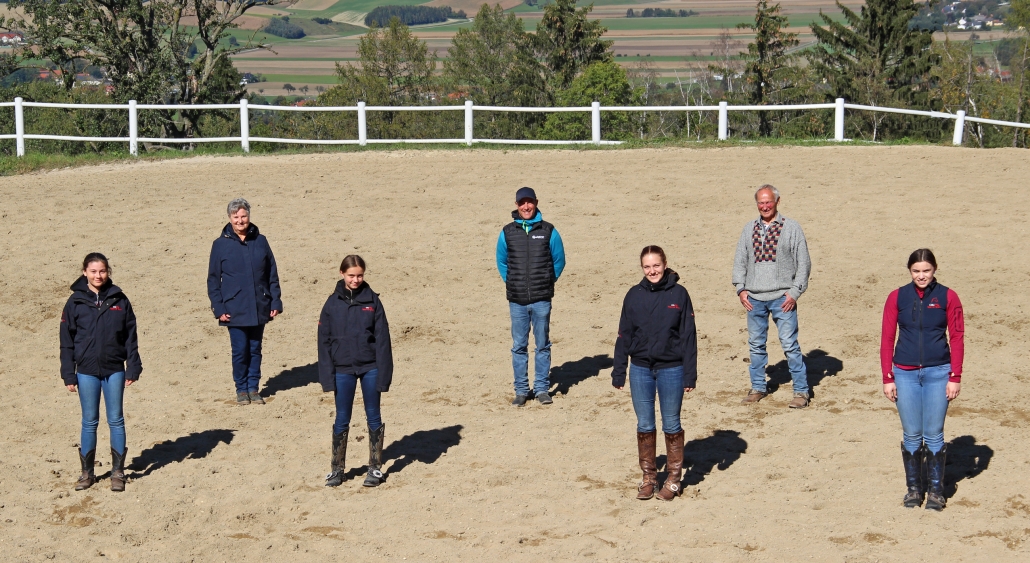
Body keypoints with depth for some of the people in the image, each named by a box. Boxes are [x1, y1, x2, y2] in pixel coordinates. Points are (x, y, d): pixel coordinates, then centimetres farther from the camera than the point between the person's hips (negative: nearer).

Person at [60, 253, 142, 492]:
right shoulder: (76, 302, -2)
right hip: (86, 371, 0)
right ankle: (87, 472, 17)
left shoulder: (119, 300, 0)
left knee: (116, 420, 5)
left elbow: (131, 336, 3)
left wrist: (133, 368, -2)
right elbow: (67, 341, 1)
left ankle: (118, 472, 14)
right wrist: (68, 375, -3)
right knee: (89, 422, 8)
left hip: (115, 370, 0)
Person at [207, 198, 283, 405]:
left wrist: (275, 301, 2)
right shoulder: (221, 245, -2)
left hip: (259, 308, 2)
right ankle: (241, 389, 15)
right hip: (235, 309, -2)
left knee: (255, 349, 9)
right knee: (240, 350, 0)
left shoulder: (260, 241, 4)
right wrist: (218, 308, -6)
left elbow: (272, 274, 8)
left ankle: (253, 388, 20)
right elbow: (213, 279, 1)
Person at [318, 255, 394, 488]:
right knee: (342, 420, 7)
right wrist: (327, 376, -4)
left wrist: (383, 373, -7)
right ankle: (336, 469, 18)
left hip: (370, 368, 0)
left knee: (373, 417, 7)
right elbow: (324, 341, 1)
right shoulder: (333, 303, -1)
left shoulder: (372, 301, -2)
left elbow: (383, 339, -2)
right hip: (343, 370, 0)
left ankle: (375, 467, 17)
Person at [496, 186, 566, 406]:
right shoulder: (507, 232, 4)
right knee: (519, 346, 4)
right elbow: (501, 261, 18)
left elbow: (559, 260, 11)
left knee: (543, 345, 4)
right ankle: (521, 390, 12)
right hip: (517, 300, 1)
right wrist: (511, 283, 12)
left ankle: (542, 388, 12)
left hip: (542, 299, -1)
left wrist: (547, 282, 9)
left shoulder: (548, 231, 1)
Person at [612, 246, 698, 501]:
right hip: (640, 370, 2)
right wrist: (618, 372, 4)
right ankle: (648, 477, 21)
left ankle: (674, 478, 20)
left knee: (671, 426, 7)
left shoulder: (679, 294, -4)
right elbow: (624, 335, 6)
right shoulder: (634, 296, 1)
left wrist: (690, 375, -5)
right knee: (644, 426, 9)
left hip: (671, 369, -2)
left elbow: (689, 336, -3)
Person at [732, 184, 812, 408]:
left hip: (782, 297, -4)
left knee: (790, 345, -6)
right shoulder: (749, 229, 12)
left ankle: (801, 391, 1)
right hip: (754, 298, 4)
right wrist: (741, 289, 3)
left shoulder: (791, 228, 1)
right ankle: (758, 388, 22)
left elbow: (803, 263, 0)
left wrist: (794, 292, -8)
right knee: (755, 345, 9)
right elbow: (739, 261, 16)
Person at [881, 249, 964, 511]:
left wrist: (955, 378, -4)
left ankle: (936, 490, 15)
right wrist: (887, 378, 0)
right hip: (905, 374, 1)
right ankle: (914, 488, 19)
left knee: (934, 435, 3)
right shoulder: (897, 297, 0)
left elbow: (957, 338, 0)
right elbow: (887, 339, 3)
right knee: (911, 435, 6)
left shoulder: (947, 297, -2)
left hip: (938, 373, -1)